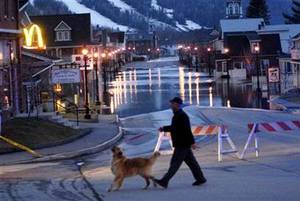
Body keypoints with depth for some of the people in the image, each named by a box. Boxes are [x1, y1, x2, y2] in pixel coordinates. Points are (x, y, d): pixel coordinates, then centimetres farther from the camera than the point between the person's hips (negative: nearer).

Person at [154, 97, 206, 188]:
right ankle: (200, 178, 21)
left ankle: (164, 181, -8)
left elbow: (187, 130, -23)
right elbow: (173, 127, 26)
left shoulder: (182, 116, -19)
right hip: (181, 144, 10)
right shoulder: (177, 115, 14)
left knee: (175, 163, -8)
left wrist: (192, 142, -25)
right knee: (191, 161, 14)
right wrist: (164, 128, 13)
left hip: (182, 144, -10)